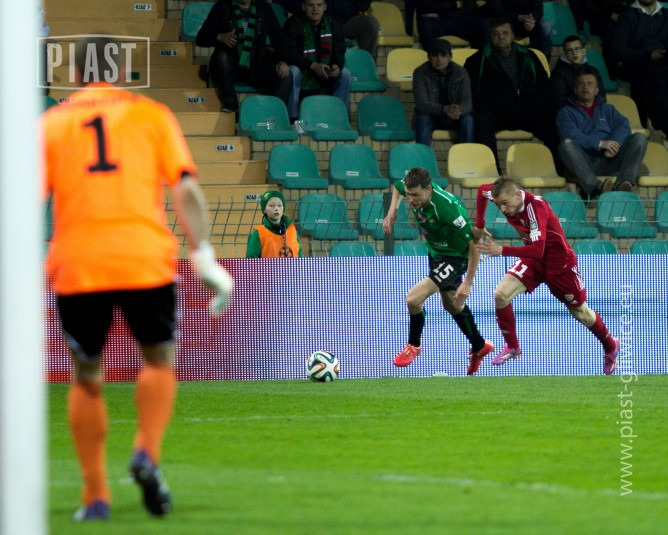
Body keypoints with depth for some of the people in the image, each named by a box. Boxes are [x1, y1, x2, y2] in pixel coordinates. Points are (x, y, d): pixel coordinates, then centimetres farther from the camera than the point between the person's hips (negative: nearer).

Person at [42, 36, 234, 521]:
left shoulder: (51, 123, 11)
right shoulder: (151, 114, 10)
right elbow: (186, 189, 0)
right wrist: (204, 257, 1)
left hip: (77, 267, 0)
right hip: (145, 262, 0)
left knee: (86, 379, 16)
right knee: (159, 362, 20)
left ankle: (96, 496, 9)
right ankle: (147, 454, -4)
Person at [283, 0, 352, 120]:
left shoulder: (333, 25, 0)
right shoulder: (294, 24, -13)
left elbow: (339, 52, 2)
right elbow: (289, 53, -20)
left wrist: (337, 66, -24)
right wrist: (313, 66, -33)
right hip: (301, 69, -4)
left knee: (345, 74, -19)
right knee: (293, 73, -36)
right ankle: (292, 118, -33)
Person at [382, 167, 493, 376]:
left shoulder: (447, 208, -39)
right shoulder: (412, 188, -19)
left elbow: (474, 243, -31)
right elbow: (398, 186, 11)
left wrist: (467, 284, -29)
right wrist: (392, 212, -4)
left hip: (454, 257, -8)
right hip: (435, 252, 8)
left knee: (413, 298, -18)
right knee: (452, 304, 25)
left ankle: (413, 346, 10)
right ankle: (479, 347, 47)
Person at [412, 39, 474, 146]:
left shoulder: (460, 72, -8)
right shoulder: (420, 73, -12)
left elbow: (467, 103, -16)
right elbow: (421, 103, -22)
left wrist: (457, 111, -44)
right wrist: (445, 109, -41)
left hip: (454, 119, 1)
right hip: (432, 117, -1)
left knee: (468, 120, -30)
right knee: (422, 119, -34)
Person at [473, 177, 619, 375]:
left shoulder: (535, 206, -35)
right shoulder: (506, 197, -15)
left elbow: (537, 250, -43)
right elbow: (483, 190, 9)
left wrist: (502, 251, -47)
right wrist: (479, 225, 7)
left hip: (560, 262, -6)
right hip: (532, 261, 6)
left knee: (581, 313, 11)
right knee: (501, 294, -15)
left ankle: (611, 346, 38)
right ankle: (512, 347, 3)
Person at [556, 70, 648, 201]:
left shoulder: (606, 109, 27)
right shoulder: (566, 112, 16)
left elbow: (623, 126, 8)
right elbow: (571, 136, -5)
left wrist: (614, 143, -15)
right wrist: (600, 144, -17)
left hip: (608, 159, 3)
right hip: (583, 162, -3)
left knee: (639, 138, -18)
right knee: (567, 144, -33)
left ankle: (623, 182, -42)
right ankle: (594, 187, -53)